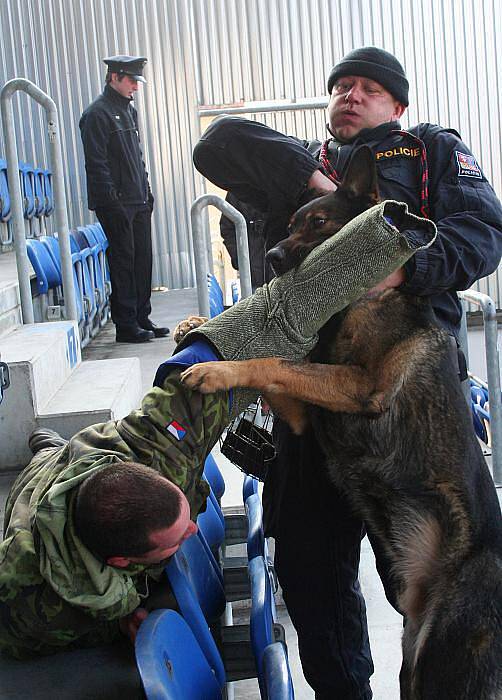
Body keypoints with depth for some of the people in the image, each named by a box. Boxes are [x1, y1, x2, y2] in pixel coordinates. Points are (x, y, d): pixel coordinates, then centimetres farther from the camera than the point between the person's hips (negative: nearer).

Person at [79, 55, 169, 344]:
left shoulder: (130, 109, 17)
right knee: (123, 261, -4)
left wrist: (147, 190, 17)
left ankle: (142, 318, 18)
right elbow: (97, 164, -15)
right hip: (117, 203, -8)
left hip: (139, 201, 8)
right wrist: (112, 202, -19)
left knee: (143, 259, 9)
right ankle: (126, 325, 3)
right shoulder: (97, 114, -10)